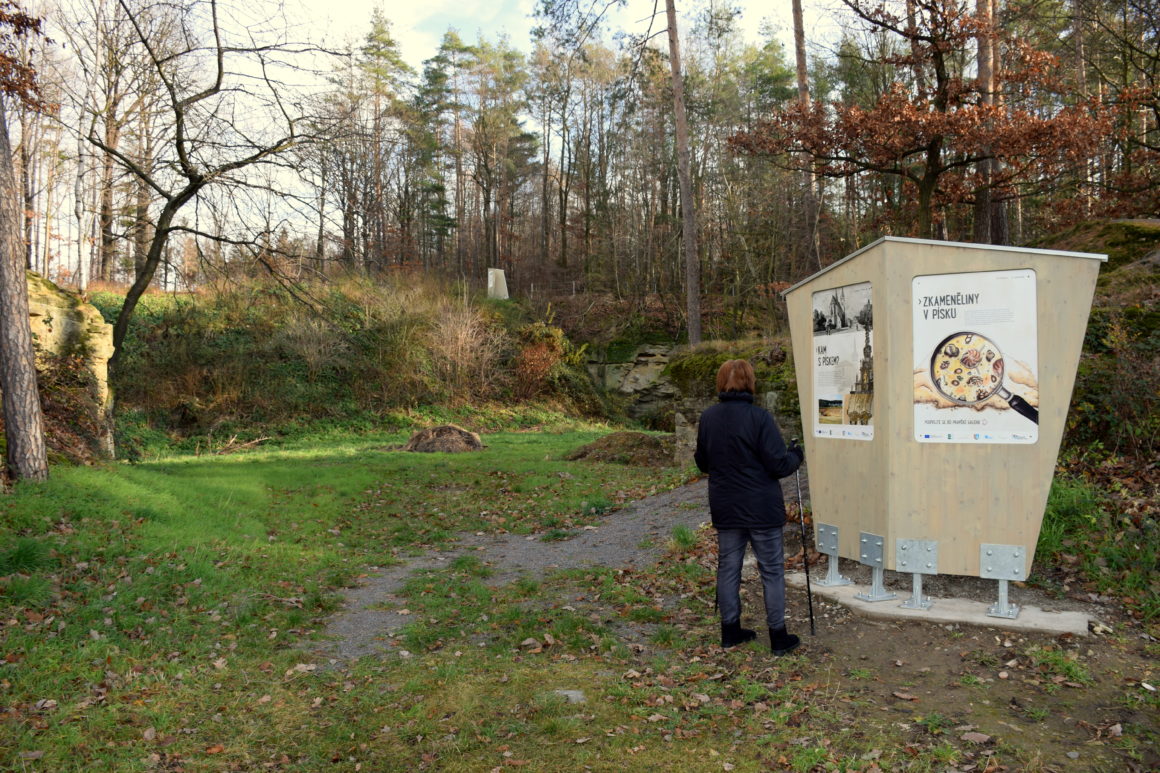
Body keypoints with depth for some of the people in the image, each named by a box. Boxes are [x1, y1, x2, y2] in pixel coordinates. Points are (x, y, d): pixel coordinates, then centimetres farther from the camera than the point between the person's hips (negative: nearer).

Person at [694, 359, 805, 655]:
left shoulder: (708, 417, -1)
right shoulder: (759, 417, -17)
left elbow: (702, 462, 10)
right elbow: (779, 464, -15)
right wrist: (796, 455, 4)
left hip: (725, 508, 5)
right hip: (761, 509, -4)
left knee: (728, 567, 14)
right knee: (772, 570, 7)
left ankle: (730, 630, 23)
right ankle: (778, 636, 14)